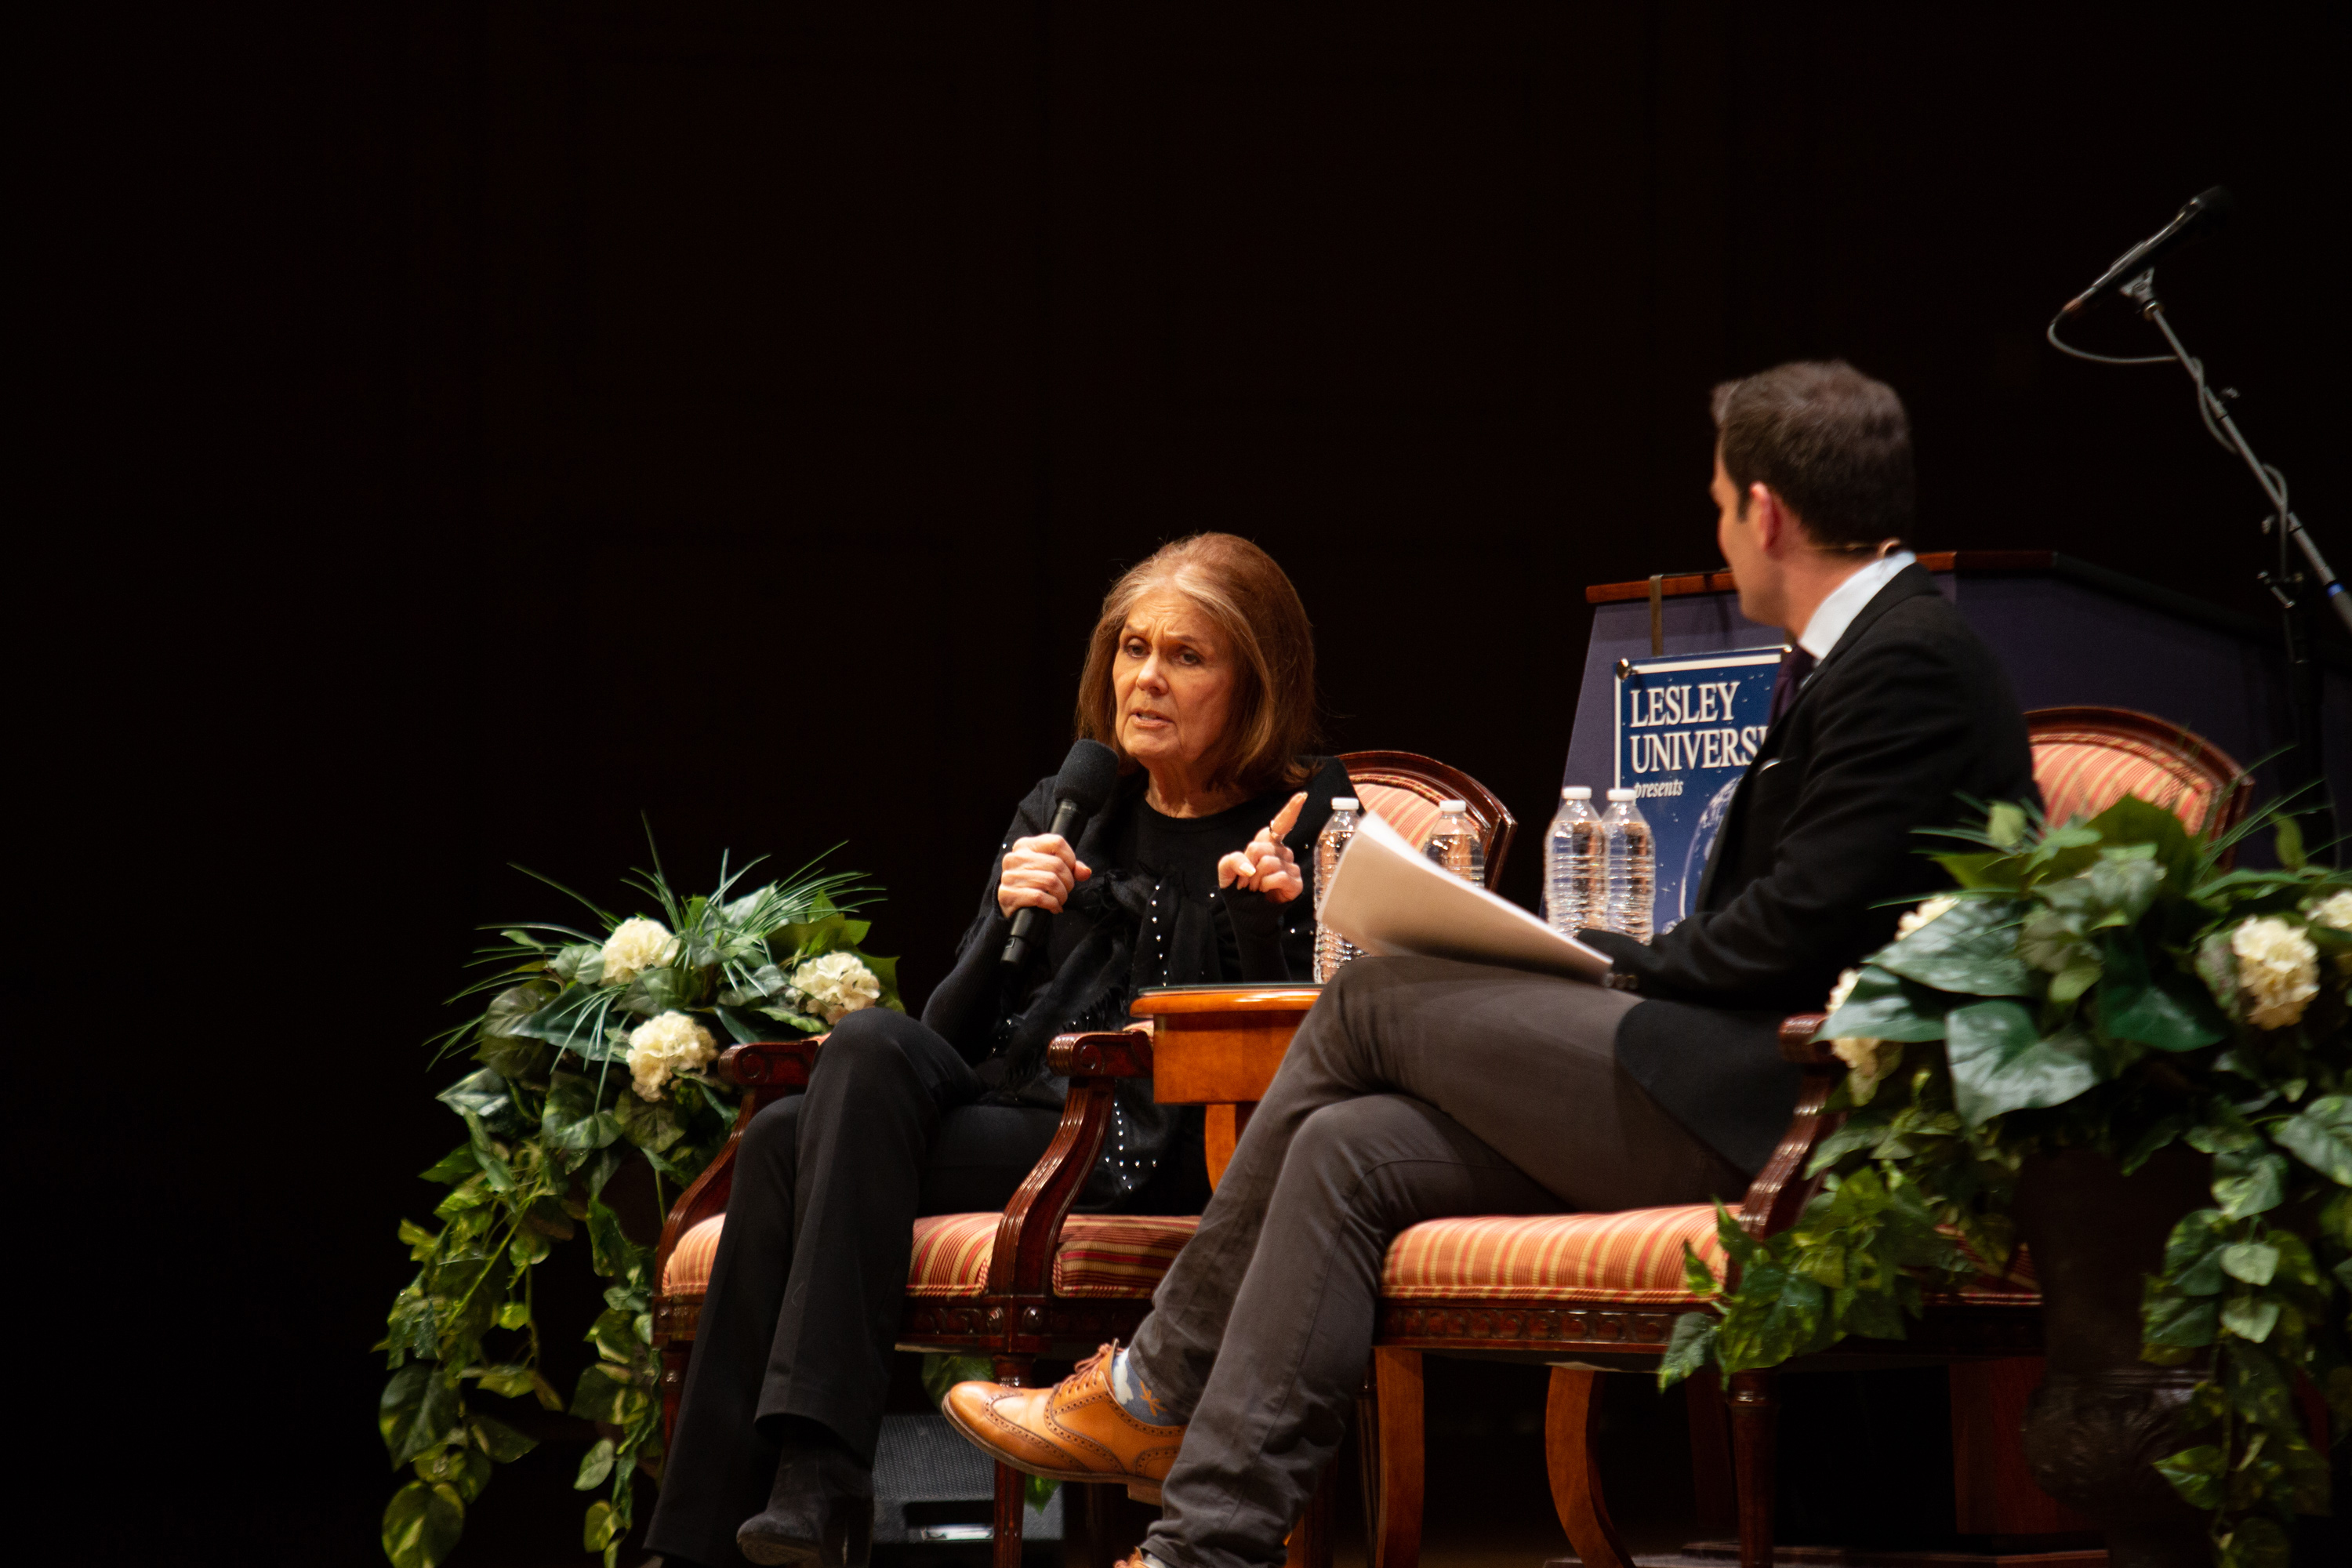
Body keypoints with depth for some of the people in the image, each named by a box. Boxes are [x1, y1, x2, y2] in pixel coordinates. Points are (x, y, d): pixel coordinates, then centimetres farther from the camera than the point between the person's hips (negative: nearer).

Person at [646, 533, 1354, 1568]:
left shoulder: (1306, 826, 5)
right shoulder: (1061, 813, 20)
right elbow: (951, 1033, 15)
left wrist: (1263, 918, -21)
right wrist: (1008, 919, -4)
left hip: (1150, 1155, -5)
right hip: (1008, 1112, 5)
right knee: (871, 1043, -28)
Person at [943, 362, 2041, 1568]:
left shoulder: (1907, 665, -11)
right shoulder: (1848, 660, 22)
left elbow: (1803, 923, -18)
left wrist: (1631, 967, -3)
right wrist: (1629, 970, 9)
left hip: (1774, 1105, -10)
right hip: (1748, 1086, 10)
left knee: (1372, 1004, -7)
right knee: (1349, 1152, 0)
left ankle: (1158, 1389, 5)